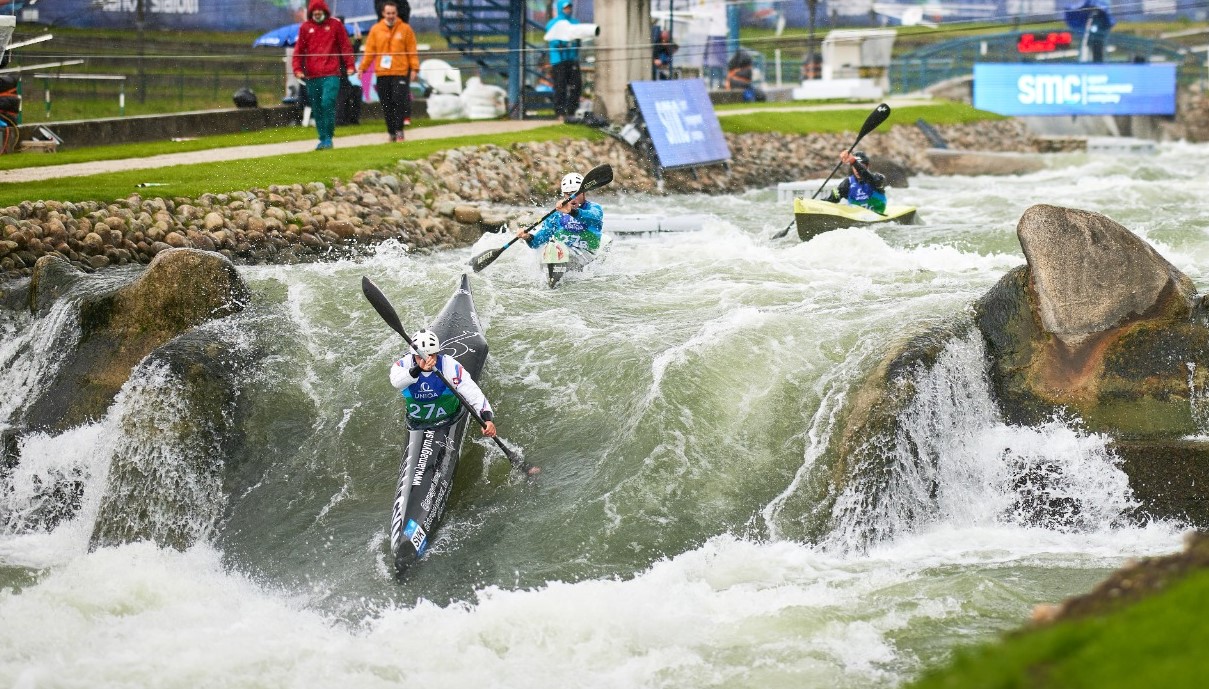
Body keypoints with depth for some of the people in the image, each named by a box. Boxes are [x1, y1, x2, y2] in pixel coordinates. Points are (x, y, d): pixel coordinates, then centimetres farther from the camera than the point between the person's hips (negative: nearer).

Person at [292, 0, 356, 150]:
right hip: (312, 76, 3)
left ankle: (328, 137, -10)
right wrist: (298, 69, 0)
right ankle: (323, 139, 16)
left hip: (331, 74, -3)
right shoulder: (305, 27, 10)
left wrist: (350, 65, -1)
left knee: (328, 103, -18)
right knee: (317, 108, 6)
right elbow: (299, 50, 11)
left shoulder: (335, 24, 6)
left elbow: (345, 46, 7)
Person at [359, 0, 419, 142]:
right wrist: (362, 68, 2)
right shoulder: (376, 29, 7)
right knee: (386, 105, 5)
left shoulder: (405, 29, 3)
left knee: (399, 102, -9)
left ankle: (399, 130, -2)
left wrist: (414, 68, -4)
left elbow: (412, 51, 3)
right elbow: (369, 51, 8)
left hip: (400, 72, -2)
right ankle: (391, 132, 14)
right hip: (382, 73, 2)